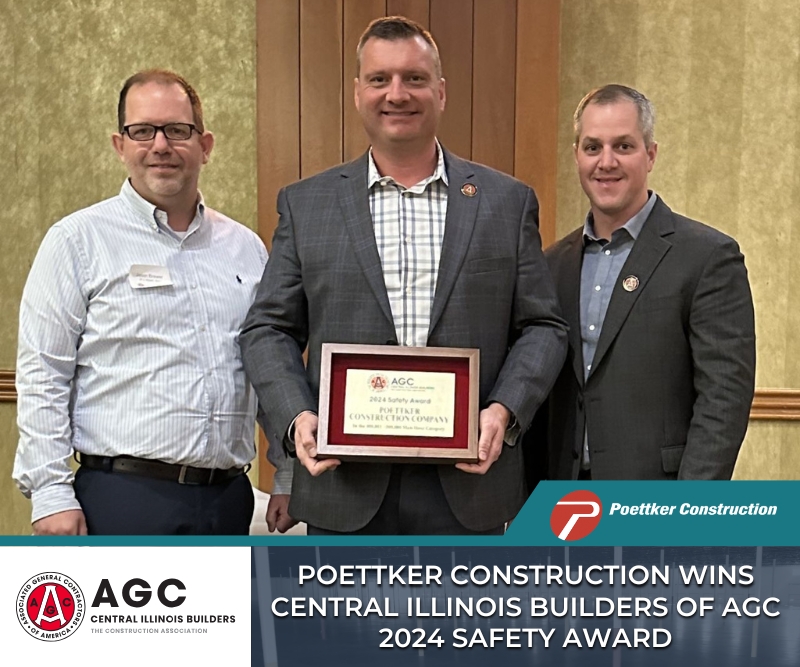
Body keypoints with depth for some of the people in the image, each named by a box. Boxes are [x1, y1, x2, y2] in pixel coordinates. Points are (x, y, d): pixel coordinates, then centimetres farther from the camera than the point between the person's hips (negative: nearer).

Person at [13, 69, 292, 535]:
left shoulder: (246, 247, 12)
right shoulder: (79, 240, 0)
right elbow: (42, 378, -4)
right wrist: (51, 494, -10)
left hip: (228, 497, 4)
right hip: (120, 496, -4)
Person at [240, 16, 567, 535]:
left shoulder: (508, 201, 7)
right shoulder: (305, 204, 7)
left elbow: (542, 326, 6)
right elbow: (268, 330, 6)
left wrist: (504, 410, -11)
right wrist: (295, 416, -11)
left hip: (468, 480, 0)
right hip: (345, 484, 0)